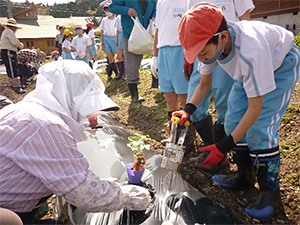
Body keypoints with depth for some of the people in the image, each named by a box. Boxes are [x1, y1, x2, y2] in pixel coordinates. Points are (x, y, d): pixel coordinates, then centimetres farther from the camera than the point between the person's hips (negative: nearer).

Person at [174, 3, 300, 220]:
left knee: (260, 127, -19)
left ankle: (270, 192, -2)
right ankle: (245, 177, 16)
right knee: (233, 120, -2)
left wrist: (224, 147, -35)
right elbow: (205, 84, -6)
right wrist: (188, 110, -23)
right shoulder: (211, 43, -23)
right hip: (250, 68, 7)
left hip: (282, 64, -6)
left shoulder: (251, 51, -44)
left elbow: (255, 108, -34)